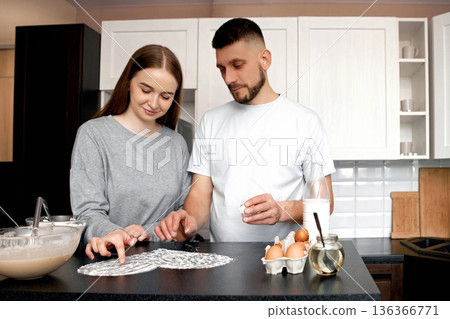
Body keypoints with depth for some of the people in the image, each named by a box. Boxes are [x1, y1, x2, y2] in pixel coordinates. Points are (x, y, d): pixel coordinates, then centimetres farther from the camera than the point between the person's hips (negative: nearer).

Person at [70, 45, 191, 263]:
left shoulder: (177, 143, 11)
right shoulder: (93, 134, -2)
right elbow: (88, 211, -7)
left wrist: (150, 232, -9)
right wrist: (110, 233, -29)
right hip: (107, 259, -3)